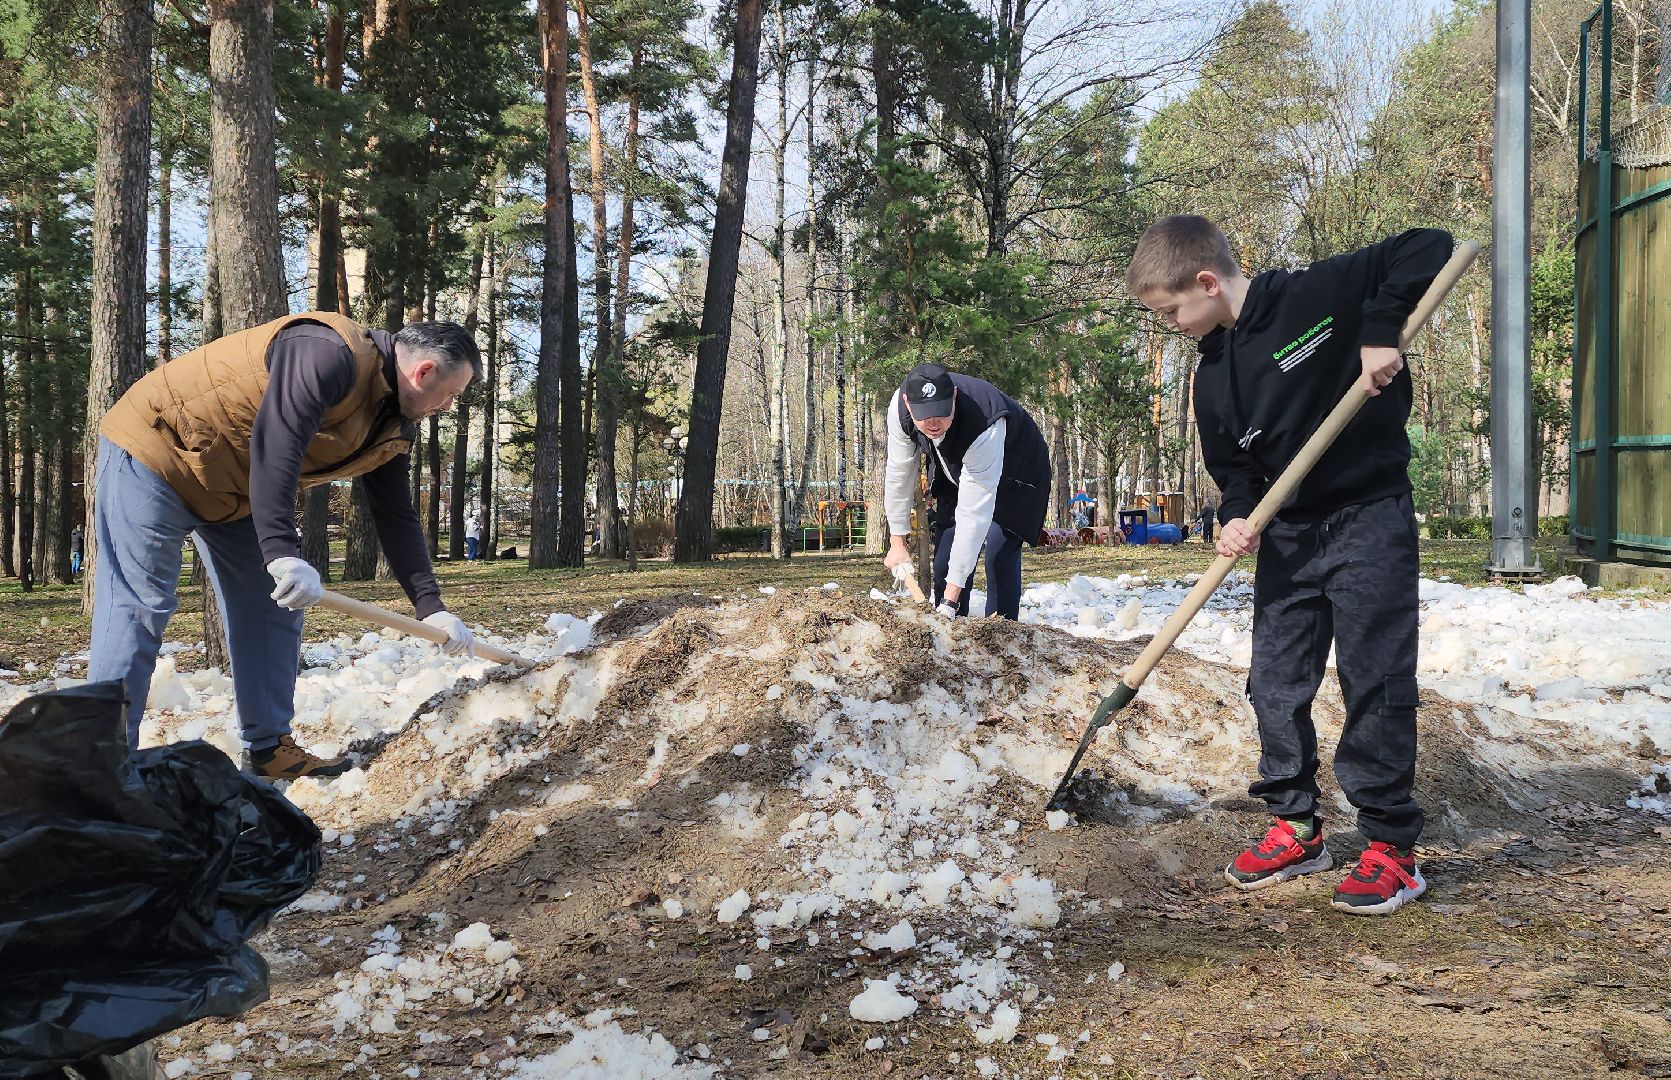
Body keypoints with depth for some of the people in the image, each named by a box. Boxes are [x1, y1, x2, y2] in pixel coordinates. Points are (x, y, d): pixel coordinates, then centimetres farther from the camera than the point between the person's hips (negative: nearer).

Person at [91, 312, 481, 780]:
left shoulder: (394, 428, 2)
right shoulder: (329, 353, -28)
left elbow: (397, 517, 5)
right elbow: (275, 444, -38)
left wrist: (430, 606, -3)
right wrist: (282, 552, -44)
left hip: (231, 493, 10)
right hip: (156, 448, -9)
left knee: (274, 609, 6)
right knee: (139, 609, -13)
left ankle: (270, 750, 11)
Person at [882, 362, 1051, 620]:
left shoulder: (984, 428, -45)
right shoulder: (900, 406, -29)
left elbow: (974, 513, -44)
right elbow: (899, 472, -14)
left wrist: (951, 598, -44)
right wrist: (897, 543, -9)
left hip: (1011, 474, -5)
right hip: (955, 472, 5)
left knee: (1000, 558, -19)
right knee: (945, 559, 1)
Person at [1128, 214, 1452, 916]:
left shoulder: (1321, 293, -13)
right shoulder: (1214, 376, 4)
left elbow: (1428, 248, -12)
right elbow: (1232, 467, 10)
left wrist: (1381, 332, -24)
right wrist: (1236, 517, -10)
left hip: (1370, 520, -6)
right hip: (1287, 535, 6)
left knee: (1377, 684, -3)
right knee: (1275, 682, 7)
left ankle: (1392, 847, 7)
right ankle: (1295, 828, 22)